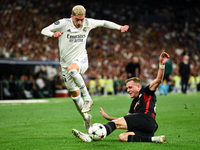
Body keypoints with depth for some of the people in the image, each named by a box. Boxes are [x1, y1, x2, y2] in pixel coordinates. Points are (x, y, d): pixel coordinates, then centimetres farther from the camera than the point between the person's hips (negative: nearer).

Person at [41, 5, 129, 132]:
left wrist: (119, 27, 10)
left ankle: (87, 98, -30)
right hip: (66, 63, 2)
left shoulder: (88, 23, -2)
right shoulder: (63, 23, -9)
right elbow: (44, 31, -7)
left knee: (71, 69, -39)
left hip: (81, 59, -2)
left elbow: (103, 23, 15)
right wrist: (53, 34, -29)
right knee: (74, 93, 6)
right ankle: (86, 117, 27)